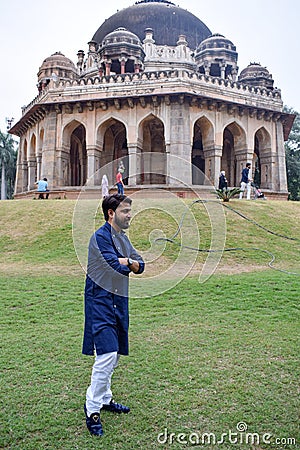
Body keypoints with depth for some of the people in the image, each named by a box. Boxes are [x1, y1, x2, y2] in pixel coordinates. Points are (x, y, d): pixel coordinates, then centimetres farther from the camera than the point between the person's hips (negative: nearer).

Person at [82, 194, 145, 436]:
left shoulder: (123, 238, 13)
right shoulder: (101, 237, -14)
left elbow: (140, 266, 9)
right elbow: (116, 267, -22)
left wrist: (127, 261, -11)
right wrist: (128, 263, -2)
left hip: (118, 302, 9)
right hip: (101, 301, -9)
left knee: (113, 356, 17)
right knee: (107, 355, -11)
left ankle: (104, 399, 34)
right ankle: (92, 410, 5)